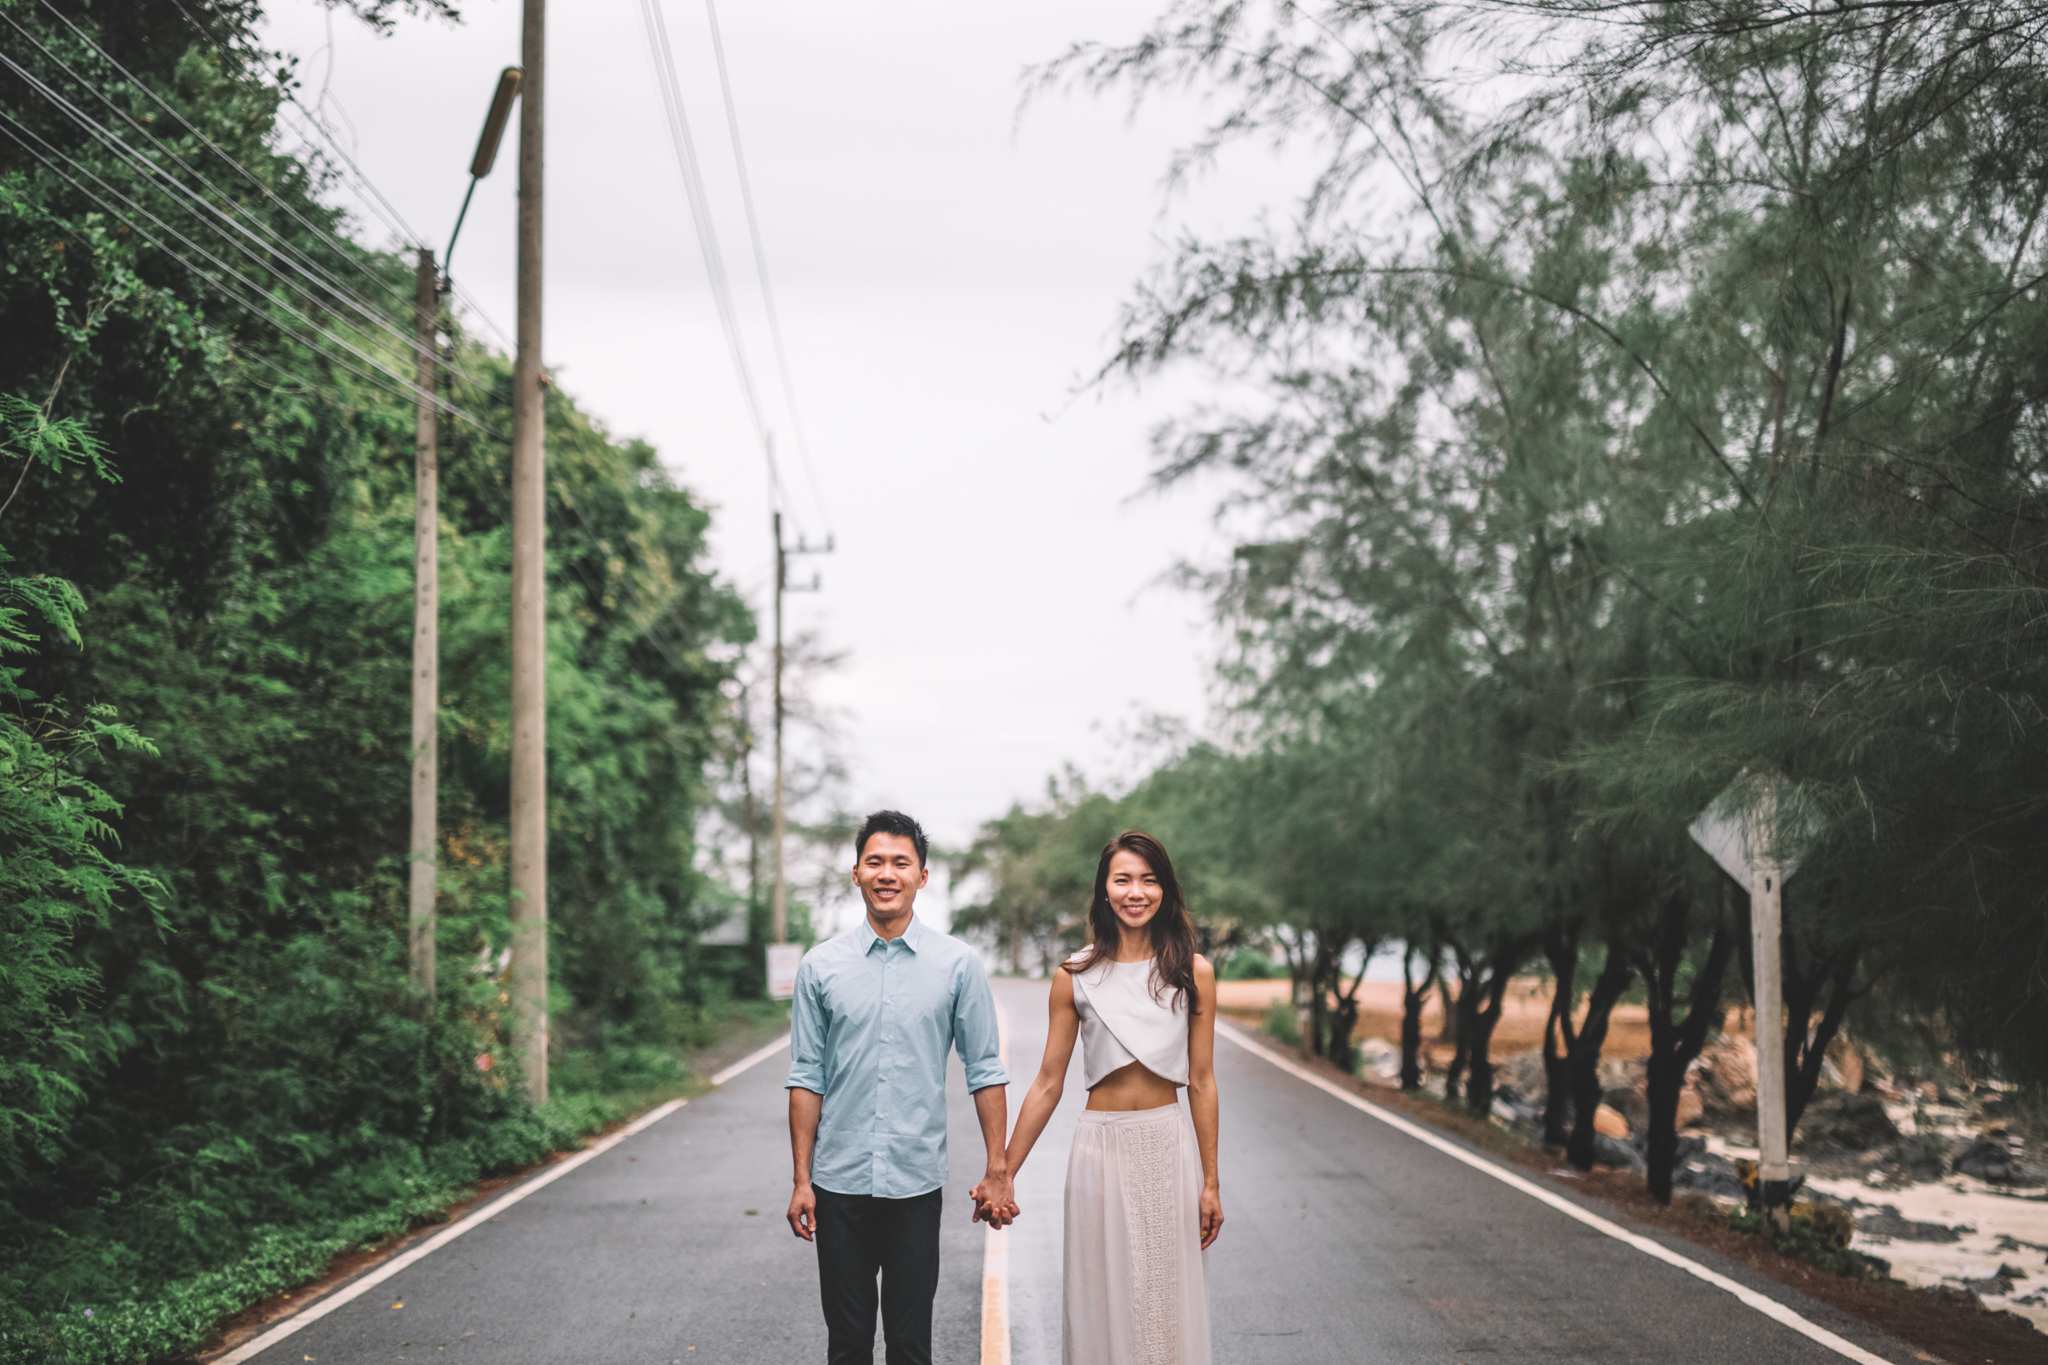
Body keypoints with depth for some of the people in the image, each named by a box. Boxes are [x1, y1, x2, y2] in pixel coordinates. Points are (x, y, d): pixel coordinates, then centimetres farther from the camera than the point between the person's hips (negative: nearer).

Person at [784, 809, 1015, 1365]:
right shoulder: (821, 966, 2)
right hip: (839, 1185, 1)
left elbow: (985, 1070, 2)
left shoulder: (959, 964, 0)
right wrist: (801, 1180, 1)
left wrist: (998, 1172, -1)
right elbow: (806, 1077, 4)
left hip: (916, 1183, -1)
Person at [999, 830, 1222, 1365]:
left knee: (1167, 1299, 6)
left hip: (1169, 1146, 0)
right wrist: (1004, 1175, 3)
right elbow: (1048, 1084, 4)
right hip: (1101, 1147, 0)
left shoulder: (1192, 972, 0)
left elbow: (1201, 1082, 2)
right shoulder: (1076, 976, 0)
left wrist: (1210, 1182, 1)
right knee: (1102, 1298, 6)